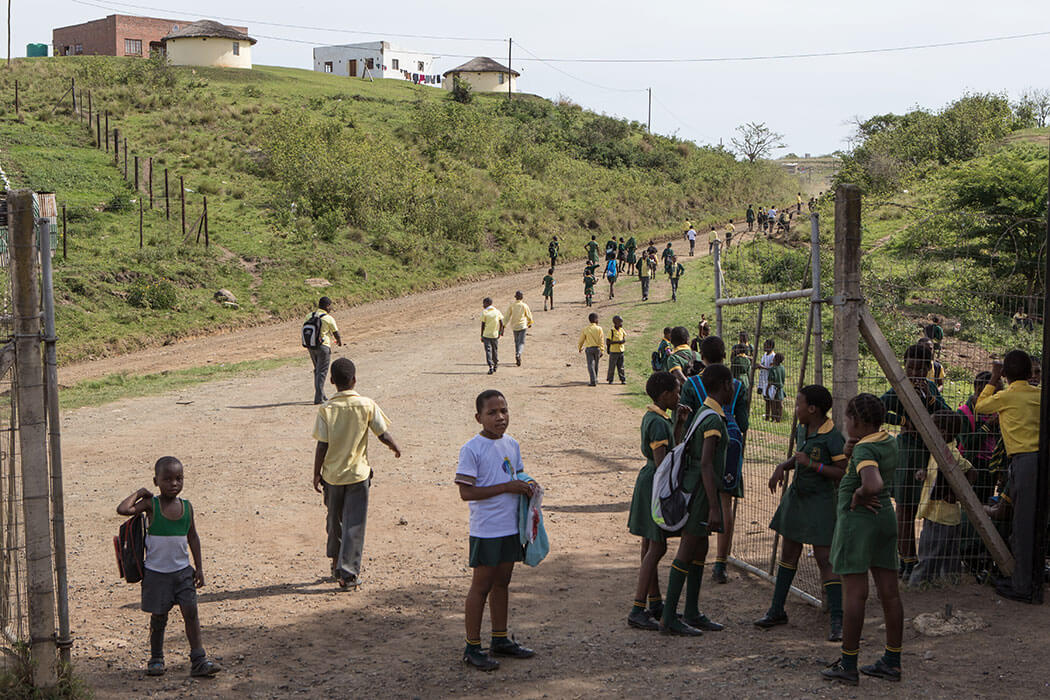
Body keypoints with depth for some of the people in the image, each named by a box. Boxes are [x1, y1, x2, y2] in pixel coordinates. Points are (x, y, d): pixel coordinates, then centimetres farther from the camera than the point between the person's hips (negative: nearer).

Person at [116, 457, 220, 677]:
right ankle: (156, 658, 24)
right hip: (156, 572, -2)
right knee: (159, 616, 6)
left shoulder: (186, 506, 2)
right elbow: (122, 509, -24)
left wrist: (199, 568, 6)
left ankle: (198, 660, -1)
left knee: (191, 611, -4)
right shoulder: (151, 504, -8)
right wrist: (139, 493, -11)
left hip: (182, 570, 3)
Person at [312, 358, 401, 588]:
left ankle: (337, 563, 33)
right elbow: (383, 434, -4)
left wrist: (317, 474, 2)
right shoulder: (367, 405, -9)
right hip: (358, 474, -1)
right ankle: (348, 574, 0)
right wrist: (395, 448, 17)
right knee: (354, 525, 2)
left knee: (335, 520, 19)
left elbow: (321, 446, -8)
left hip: (332, 474, 1)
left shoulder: (326, 409, -8)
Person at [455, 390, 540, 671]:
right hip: (486, 530, -7)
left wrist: (527, 486, -3)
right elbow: (466, 492, -19)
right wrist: (507, 487, -20)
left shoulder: (512, 445, 7)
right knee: (482, 586, 0)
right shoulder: (471, 449, -14)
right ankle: (472, 647, 10)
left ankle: (501, 639, 28)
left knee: (502, 583, 16)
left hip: (511, 527, 7)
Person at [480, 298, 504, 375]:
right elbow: (501, 324, 0)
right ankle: (495, 365, 28)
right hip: (495, 335, 3)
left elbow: (483, 325, -7)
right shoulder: (497, 311, 2)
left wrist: (481, 336, 0)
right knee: (495, 351, 17)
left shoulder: (484, 312, -8)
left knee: (488, 351, -2)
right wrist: (500, 332, 13)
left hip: (486, 335, -3)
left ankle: (491, 367, -13)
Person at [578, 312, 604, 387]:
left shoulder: (585, 330, -1)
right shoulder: (599, 329, -3)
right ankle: (595, 380, 27)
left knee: (591, 365, -3)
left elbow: (581, 340, 4)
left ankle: (593, 381, -16)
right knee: (596, 366, 15)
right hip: (597, 348, 1)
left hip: (589, 349, -1)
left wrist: (580, 348, 22)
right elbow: (601, 341, -5)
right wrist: (601, 351, -2)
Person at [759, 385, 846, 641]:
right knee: (789, 553, 15)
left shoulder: (832, 437, -18)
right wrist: (782, 467, 6)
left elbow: (844, 473, -21)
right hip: (796, 497, 8)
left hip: (821, 502, -8)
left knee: (825, 558, -10)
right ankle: (777, 610, 25)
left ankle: (837, 621, -5)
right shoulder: (801, 431, 6)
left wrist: (812, 464, -23)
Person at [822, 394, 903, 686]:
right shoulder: (889, 443, 9)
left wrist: (858, 496, -16)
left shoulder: (864, 449, -18)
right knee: (889, 592, 9)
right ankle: (892, 662, 15)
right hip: (885, 517, 9)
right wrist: (851, 452, 5)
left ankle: (848, 665, 1)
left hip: (858, 520, -9)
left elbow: (873, 484, -35)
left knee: (855, 593, -4)